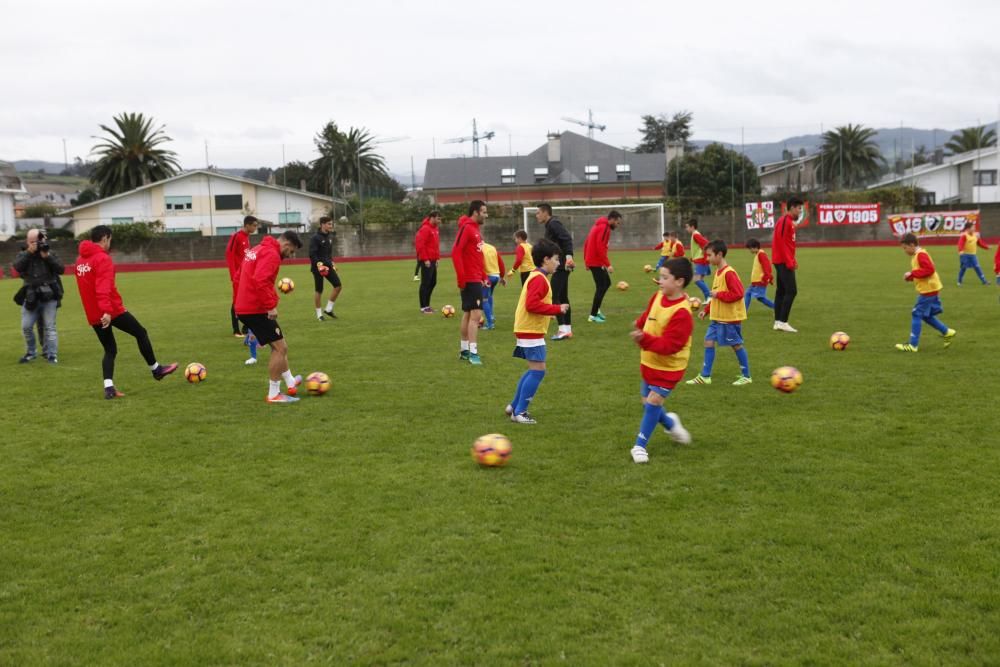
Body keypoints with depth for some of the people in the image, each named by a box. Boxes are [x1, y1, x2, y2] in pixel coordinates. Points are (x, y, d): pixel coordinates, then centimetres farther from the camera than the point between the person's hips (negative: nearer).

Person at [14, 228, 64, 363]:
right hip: (31, 297, 2)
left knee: (49, 327, -2)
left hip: (49, 296, -2)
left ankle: (51, 355, 2)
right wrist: (29, 252, -17)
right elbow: (17, 267, -13)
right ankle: (30, 353, 17)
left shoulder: (50, 253, 4)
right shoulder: (23, 255, 7)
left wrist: (47, 256, -14)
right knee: (26, 326, 1)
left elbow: (60, 269, -6)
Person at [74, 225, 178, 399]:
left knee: (110, 350, 13)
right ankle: (156, 370, 21)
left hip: (93, 315, 8)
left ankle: (108, 387, -2)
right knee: (141, 333, 10)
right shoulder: (103, 258, -14)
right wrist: (107, 310, -33)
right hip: (111, 311, -8)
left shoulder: (80, 260, 13)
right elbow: (103, 288, -26)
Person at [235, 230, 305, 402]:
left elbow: (240, 276, 23)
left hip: (245, 308, 10)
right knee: (280, 348, -4)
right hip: (257, 310, -10)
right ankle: (273, 394, 1)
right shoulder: (271, 254, -15)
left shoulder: (257, 249, 17)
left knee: (279, 346, 20)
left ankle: (290, 383, 30)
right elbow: (260, 281, -29)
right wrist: (271, 306, -23)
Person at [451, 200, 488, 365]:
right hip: (469, 280, -10)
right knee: (476, 314, -11)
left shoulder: (475, 229, 14)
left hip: (476, 279, 10)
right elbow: (456, 252, -21)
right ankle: (472, 352, -10)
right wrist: (461, 278, -22)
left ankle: (465, 350, 21)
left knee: (468, 314, 14)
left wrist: (484, 276, 15)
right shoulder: (466, 228, -14)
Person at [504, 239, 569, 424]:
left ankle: (514, 406, 24)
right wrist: (557, 309, -21)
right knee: (538, 370, -7)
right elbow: (532, 305, -26)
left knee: (534, 370, 17)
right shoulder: (539, 279, -17)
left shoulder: (536, 277, 16)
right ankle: (519, 412, -3)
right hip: (531, 331, -11)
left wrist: (553, 309, 10)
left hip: (528, 330, 11)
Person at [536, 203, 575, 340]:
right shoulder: (550, 226, 19)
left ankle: (563, 329, -10)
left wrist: (569, 256, -32)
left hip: (561, 266, -10)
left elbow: (567, 239, -22)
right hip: (560, 266, 10)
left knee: (554, 296, -10)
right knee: (562, 297, 12)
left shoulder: (554, 224, -10)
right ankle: (568, 329, 15)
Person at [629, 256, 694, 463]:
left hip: (668, 367, -8)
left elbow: (669, 345, -32)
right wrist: (639, 325, 3)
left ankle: (640, 445, 0)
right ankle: (671, 423, 43)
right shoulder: (658, 297, -5)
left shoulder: (682, 313, -27)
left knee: (653, 401, -12)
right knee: (648, 403, 15)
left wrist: (645, 339, -42)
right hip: (649, 362, 8)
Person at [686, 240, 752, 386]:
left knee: (736, 345, 2)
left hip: (730, 318, -9)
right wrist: (706, 310, 13)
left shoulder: (729, 273, -19)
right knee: (709, 341, 6)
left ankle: (746, 376, 16)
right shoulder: (718, 272, 10)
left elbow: (738, 293, -25)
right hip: (717, 317, 9)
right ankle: (705, 376, 11)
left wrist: (718, 295, -21)